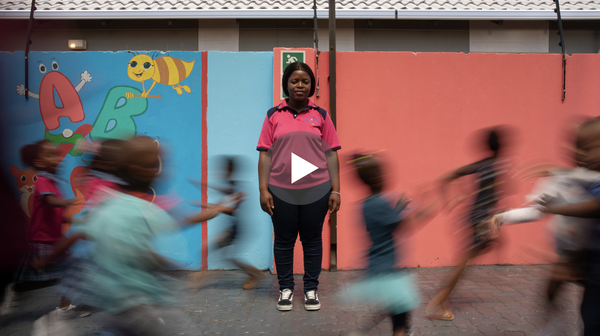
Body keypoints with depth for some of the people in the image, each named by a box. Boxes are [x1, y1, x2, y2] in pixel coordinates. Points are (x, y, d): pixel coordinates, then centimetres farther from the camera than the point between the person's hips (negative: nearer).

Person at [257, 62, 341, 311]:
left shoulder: (321, 115, 5)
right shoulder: (273, 115, 4)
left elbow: (331, 154, 4)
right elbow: (265, 154, 2)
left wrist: (335, 190, -1)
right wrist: (263, 190, -4)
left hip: (316, 190, 0)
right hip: (280, 191, 0)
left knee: (312, 240, 10)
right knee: (284, 240, 10)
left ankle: (311, 289, 24)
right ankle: (285, 288, 25)